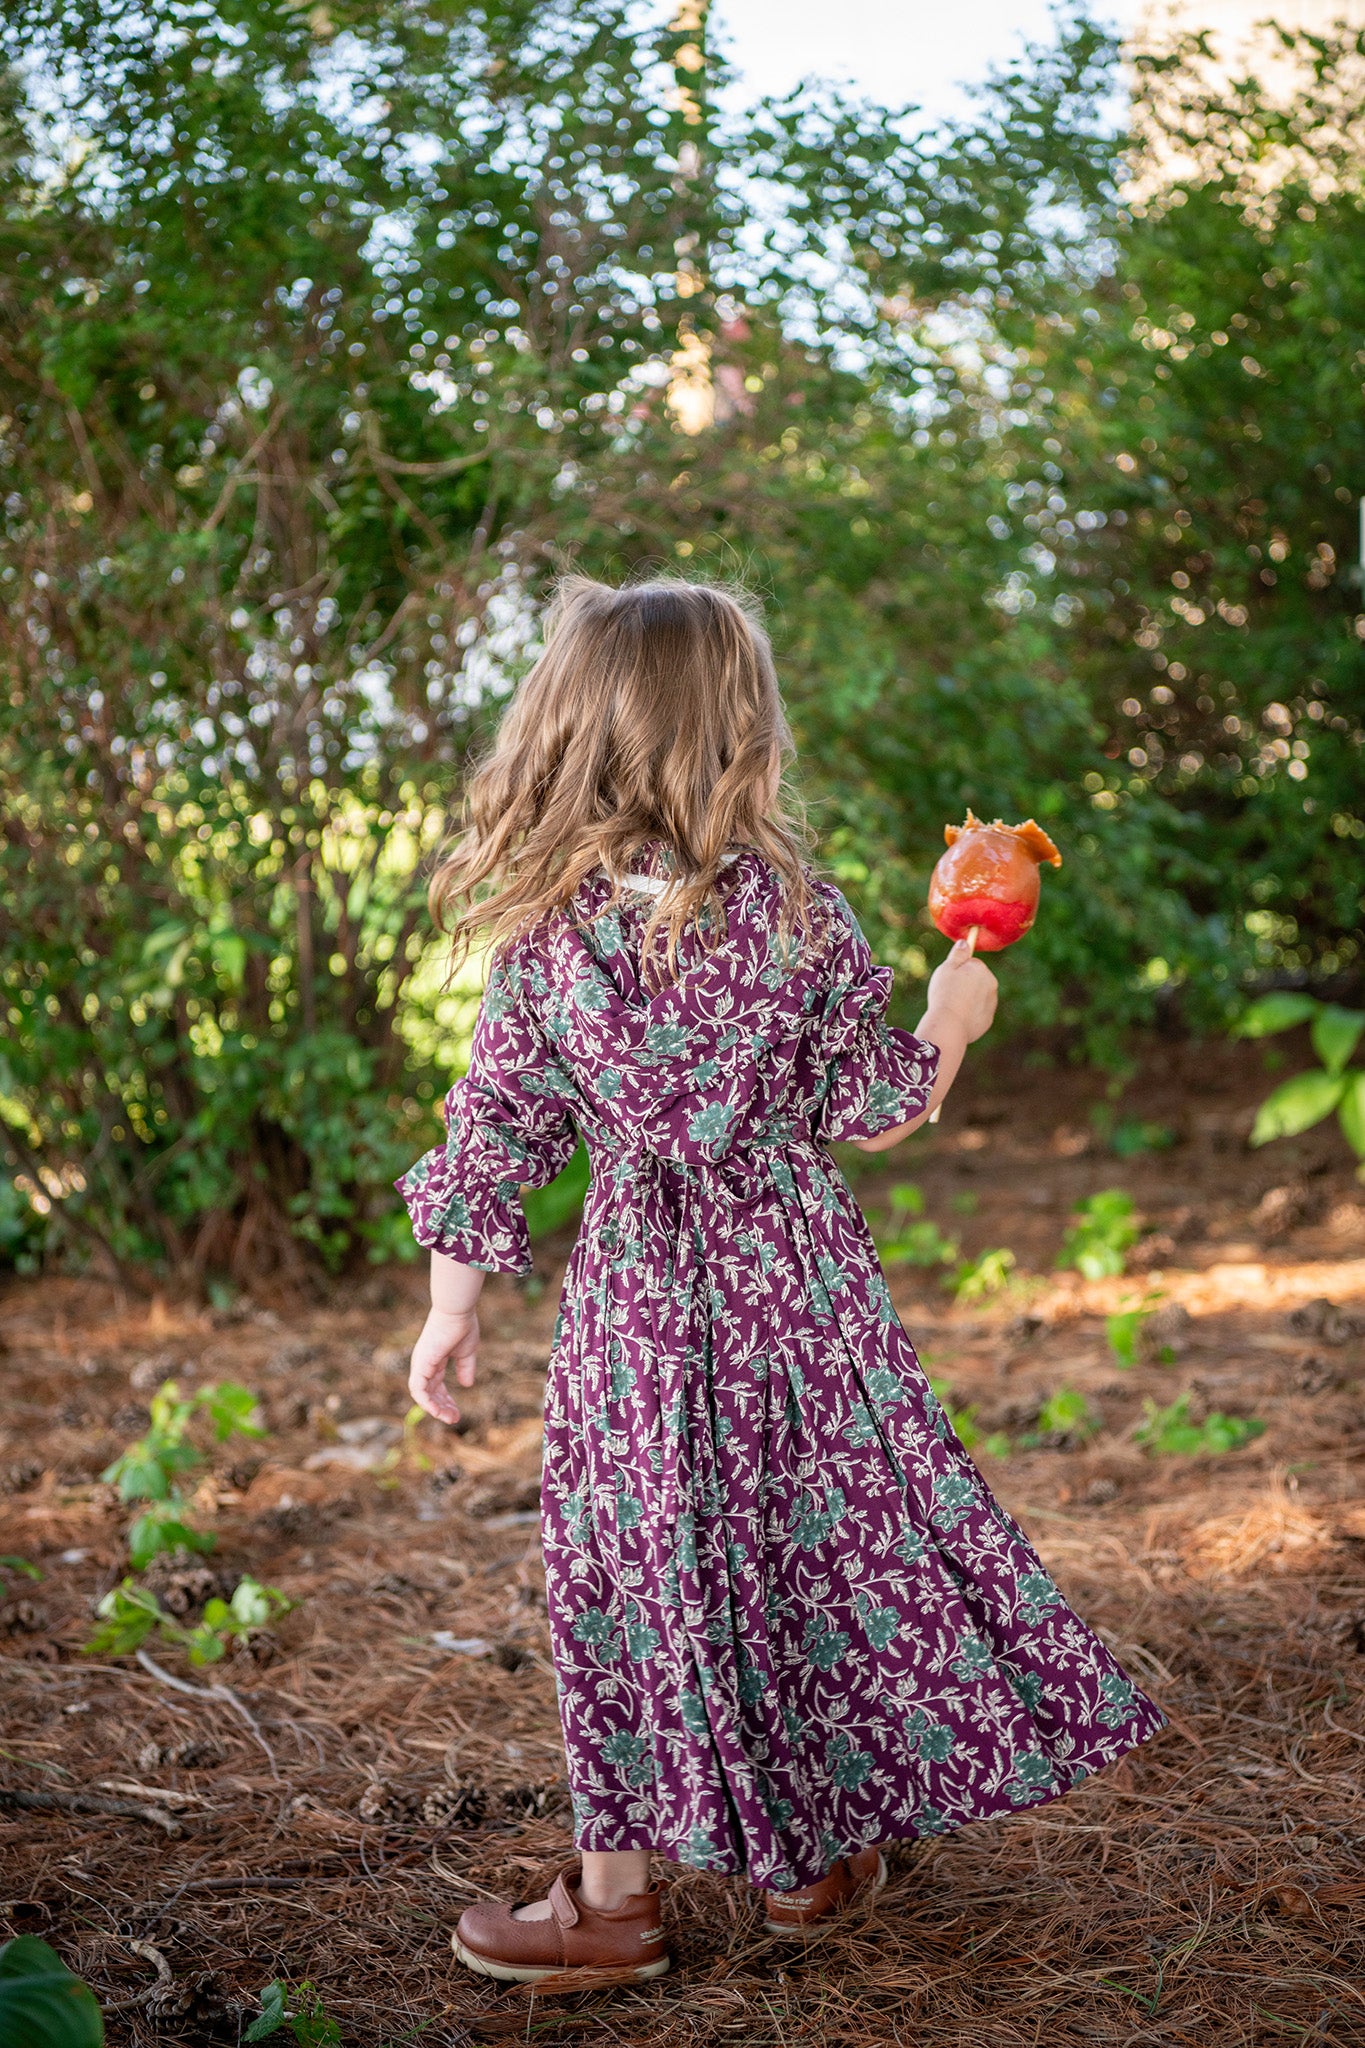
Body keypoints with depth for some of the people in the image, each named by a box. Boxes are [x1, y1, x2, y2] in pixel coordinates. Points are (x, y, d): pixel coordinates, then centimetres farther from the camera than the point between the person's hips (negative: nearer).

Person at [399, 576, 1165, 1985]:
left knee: (637, 1559, 10)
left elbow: (497, 1128, -4)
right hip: (789, 1276, 0)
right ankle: (808, 1858, 29)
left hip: (637, 1284, 1)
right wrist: (952, 1020, 16)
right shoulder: (791, 908, -10)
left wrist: (452, 1308, 5)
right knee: (818, 1537, 15)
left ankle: (614, 1894, 18)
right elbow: (871, 1112, -3)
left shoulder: (545, 926, -8)